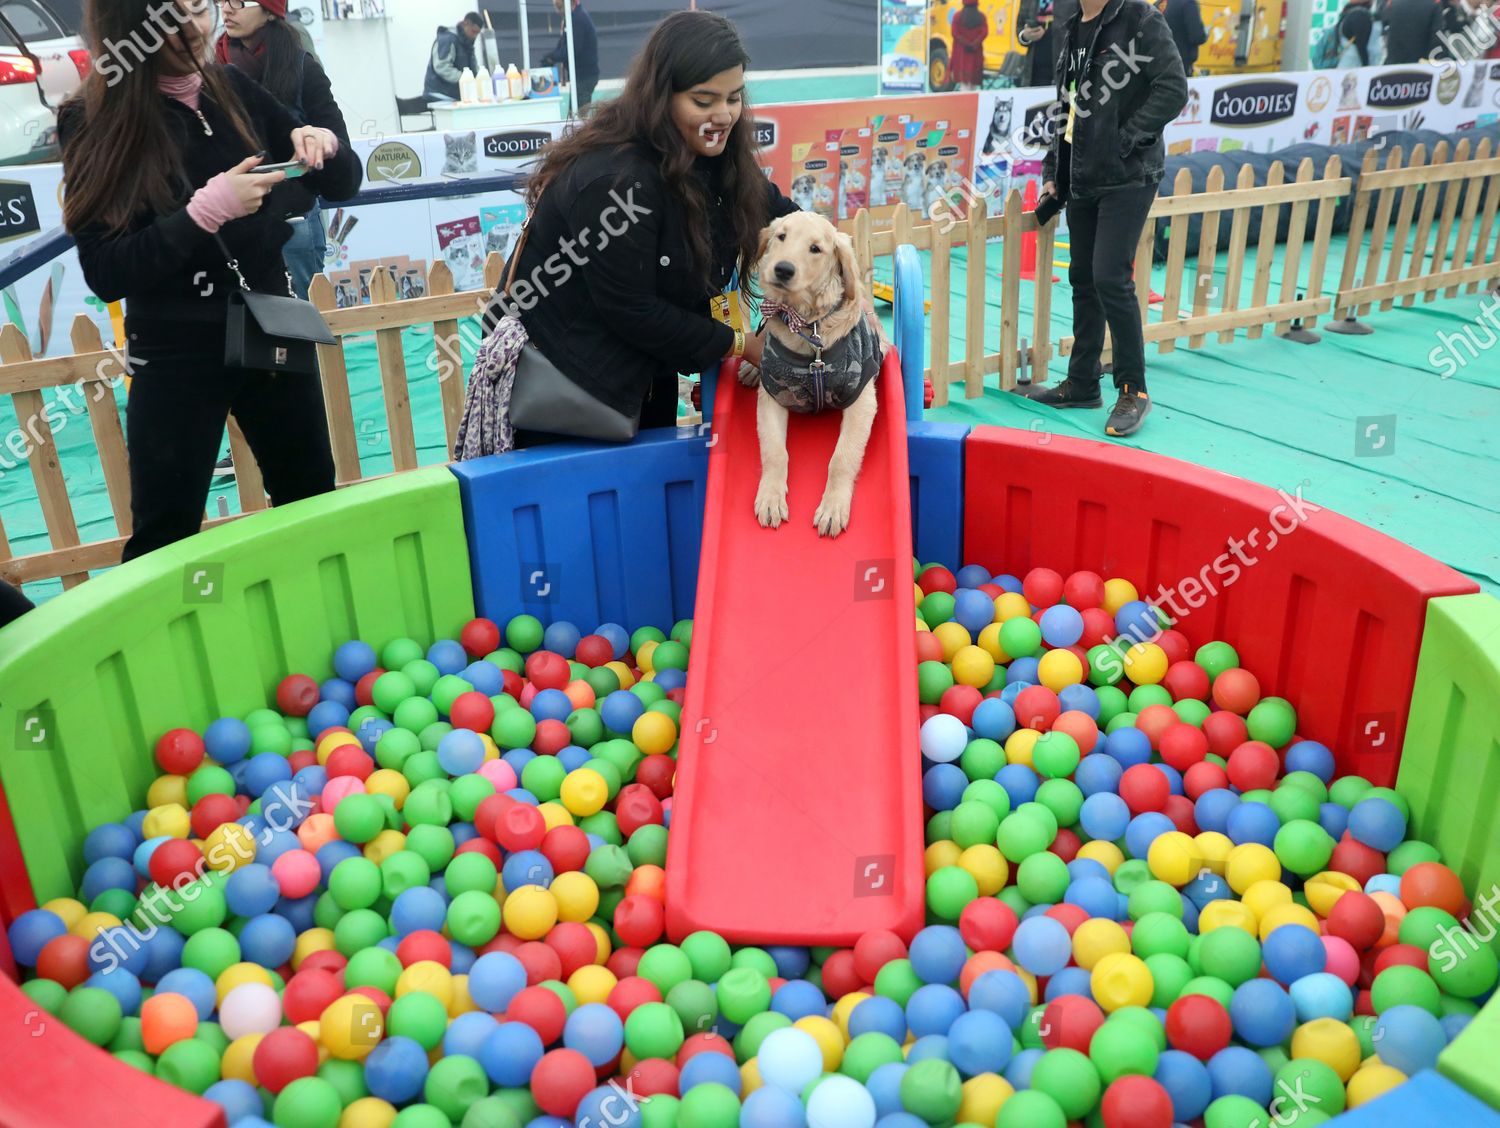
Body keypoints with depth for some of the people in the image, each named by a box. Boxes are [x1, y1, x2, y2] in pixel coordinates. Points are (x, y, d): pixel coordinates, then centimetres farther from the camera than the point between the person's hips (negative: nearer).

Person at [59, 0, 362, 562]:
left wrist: (320, 145, -16)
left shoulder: (233, 88, 0)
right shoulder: (95, 123, -11)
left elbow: (343, 184, 7)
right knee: (164, 538, 3)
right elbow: (106, 274, -17)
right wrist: (206, 209, -27)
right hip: (178, 354, -4)